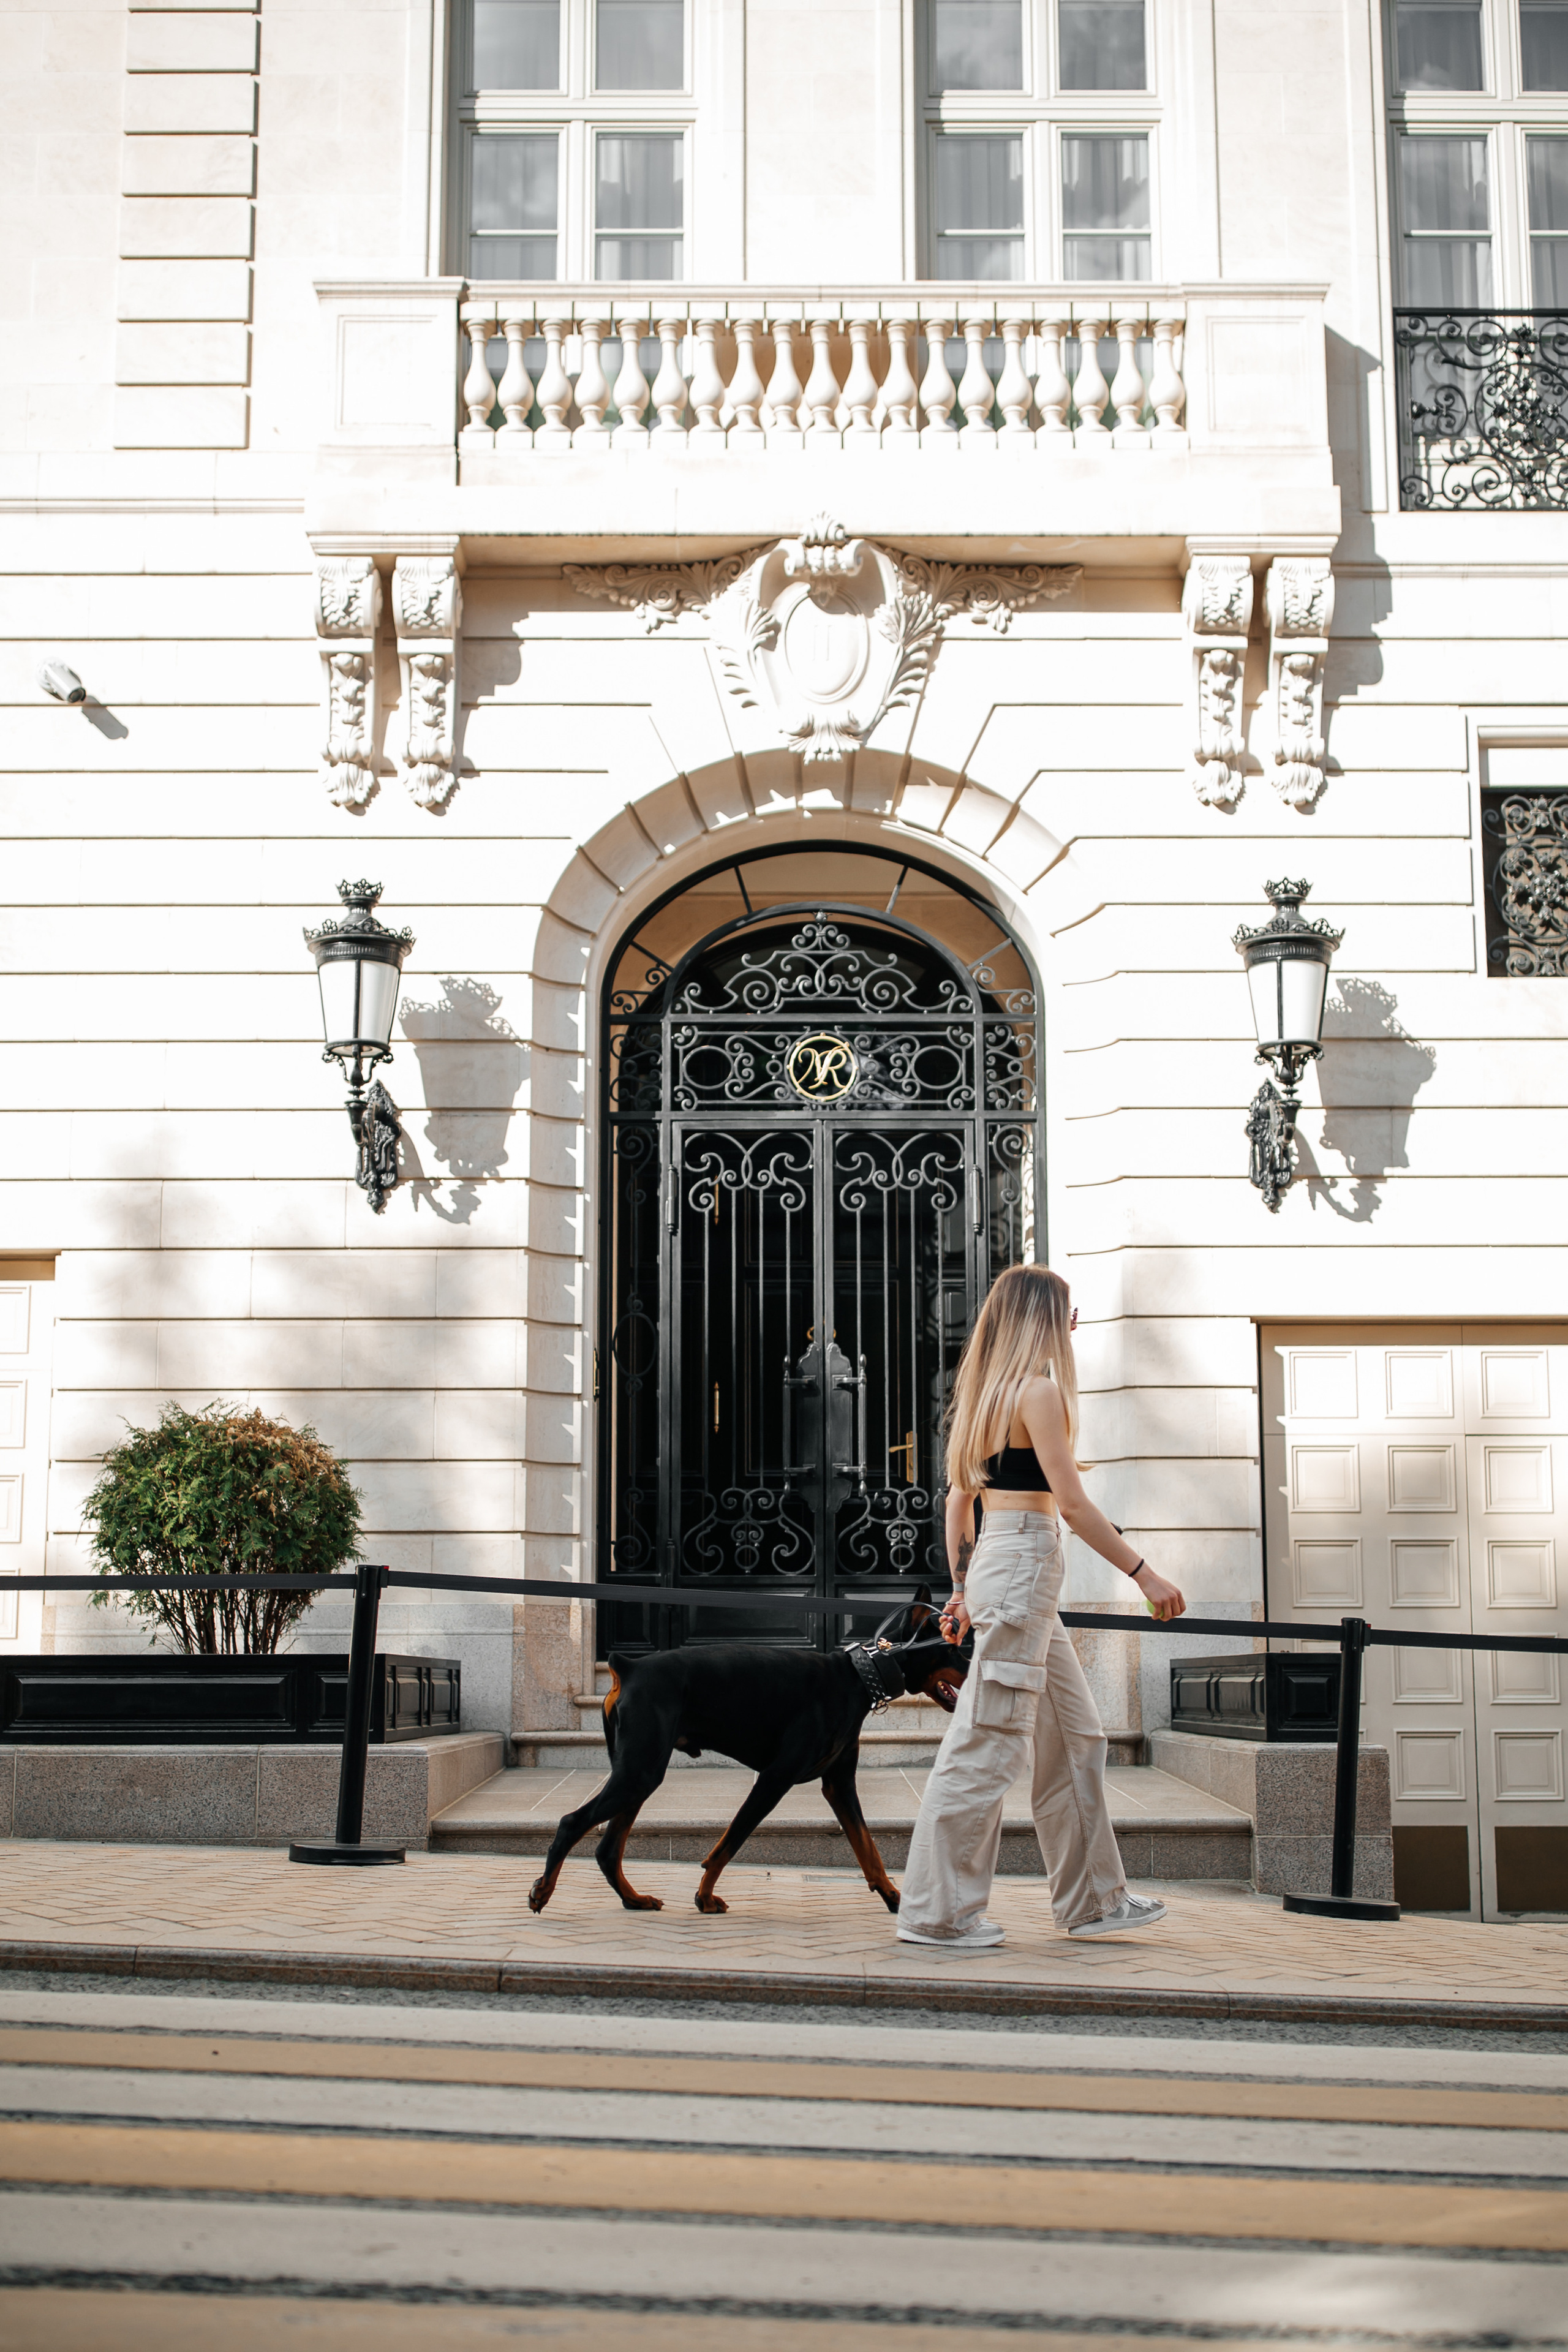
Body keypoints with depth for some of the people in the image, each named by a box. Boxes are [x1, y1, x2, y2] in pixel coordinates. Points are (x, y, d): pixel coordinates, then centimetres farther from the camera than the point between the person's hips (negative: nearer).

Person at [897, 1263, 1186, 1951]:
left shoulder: (986, 1391, 16)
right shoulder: (1039, 1389, -11)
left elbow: (958, 1497, 19)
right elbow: (1072, 1502, -15)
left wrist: (963, 1587, 23)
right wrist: (1143, 1573, -11)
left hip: (991, 1561, 10)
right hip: (1023, 1564, -10)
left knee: (1075, 1737, 15)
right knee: (988, 1743, -5)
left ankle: (1094, 1899, 22)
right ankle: (937, 1912, 0)